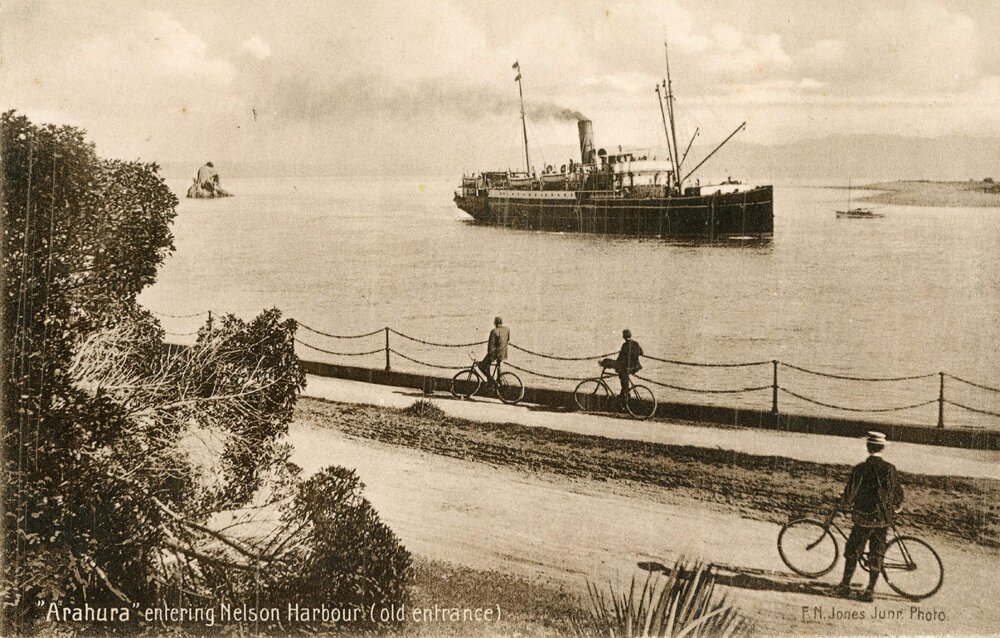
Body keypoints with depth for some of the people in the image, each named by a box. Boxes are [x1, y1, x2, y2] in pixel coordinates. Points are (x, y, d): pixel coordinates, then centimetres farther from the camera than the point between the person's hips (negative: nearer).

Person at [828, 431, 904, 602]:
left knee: (852, 552, 10)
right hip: (884, 518, 3)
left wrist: (835, 511, 1)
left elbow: (849, 494, -11)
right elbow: (898, 494, 6)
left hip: (864, 518, -3)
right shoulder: (890, 468, -2)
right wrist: (894, 509, 25)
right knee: (877, 554, 10)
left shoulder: (860, 469, -12)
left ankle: (845, 586, 15)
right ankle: (870, 591, 12)